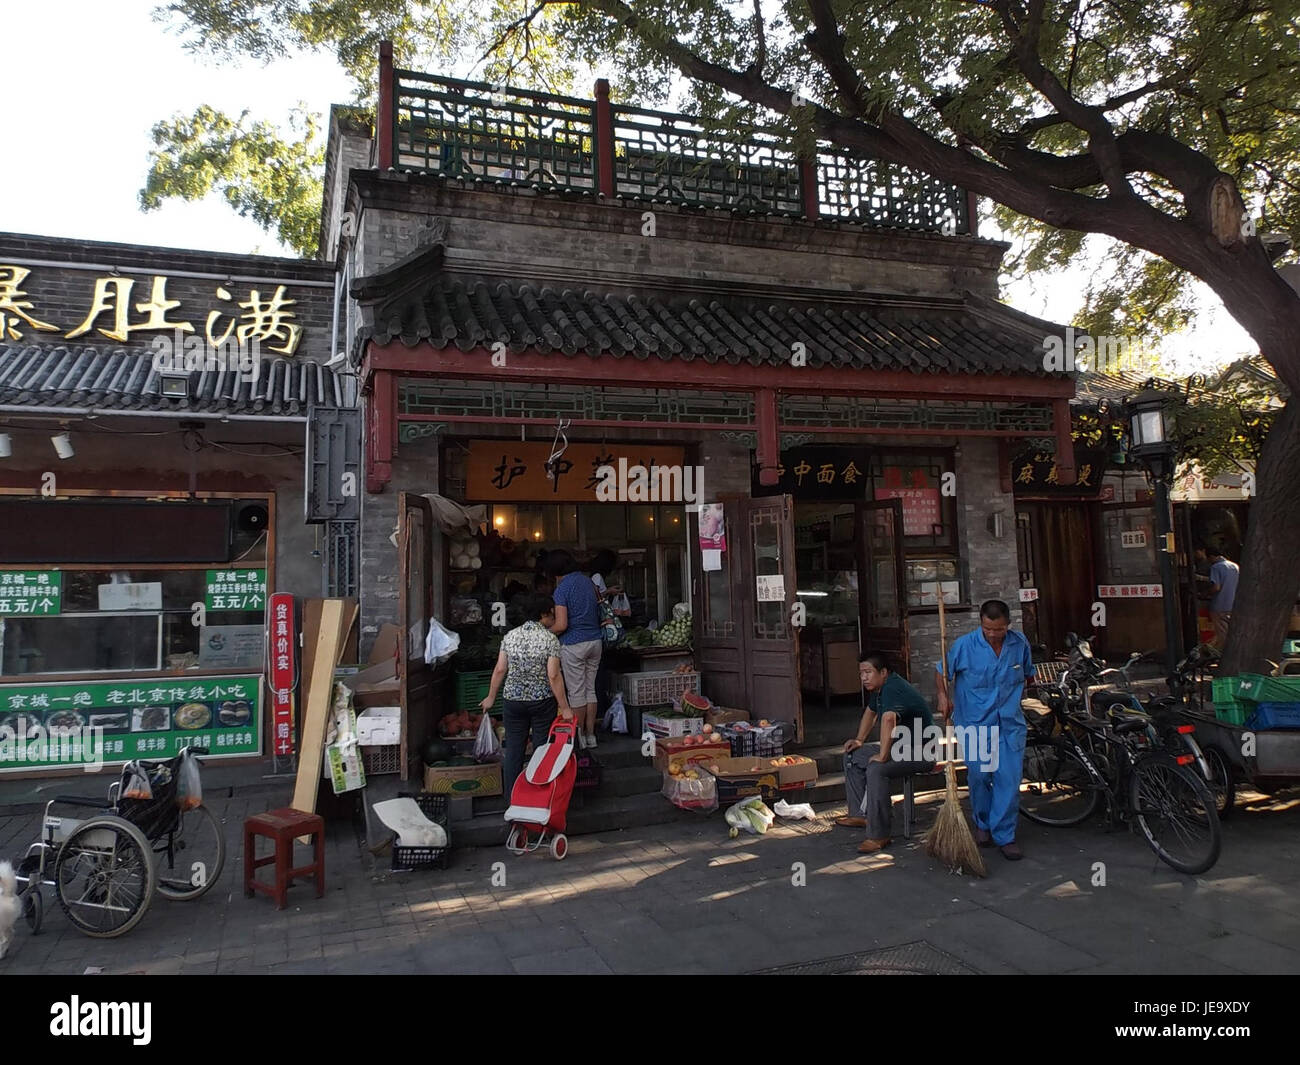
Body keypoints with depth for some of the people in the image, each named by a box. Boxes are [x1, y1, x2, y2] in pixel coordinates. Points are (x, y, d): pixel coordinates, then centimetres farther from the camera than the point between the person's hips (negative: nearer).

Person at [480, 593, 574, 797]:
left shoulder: (510, 636, 0)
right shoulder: (550, 639, -12)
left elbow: (500, 670, 0)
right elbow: (554, 676, -16)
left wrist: (490, 698, 11)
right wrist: (564, 707, -11)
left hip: (513, 700, 3)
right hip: (542, 701, -3)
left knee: (513, 750, 11)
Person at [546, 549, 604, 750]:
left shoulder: (562, 589, -13)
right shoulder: (588, 581, 8)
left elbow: (561, 625, -18)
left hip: (573, 644, -7)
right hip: (595, 640, 7)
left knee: (576, 692, 3)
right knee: (590, 689, 12)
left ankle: (580, 738, 10)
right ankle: (590, 735, 17)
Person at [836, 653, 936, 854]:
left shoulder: (893, 688, -25)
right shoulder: (880, 688, 7)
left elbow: (888, 719, -43)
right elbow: (870, 711, 26)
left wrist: (882, 756, -37)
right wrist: (859, 740, 18)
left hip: (920, 753, -11)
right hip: (899, 747, 11)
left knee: (876, 769, -33)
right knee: (852, 756, 11)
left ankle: (879, 835, -24)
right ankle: (860, 814, 15)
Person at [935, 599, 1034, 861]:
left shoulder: (1020, 643, -1)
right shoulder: (964, 645, -11)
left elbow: (1029, 673, 19)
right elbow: (942, 671, 2)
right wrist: (943, 695, -13)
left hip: (1011, 724, 2)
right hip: (975, 723, -2)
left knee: (1010, 780, -3)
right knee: (979, 777, 2)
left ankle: (1004, 835, 11)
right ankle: (983, 825, 28)